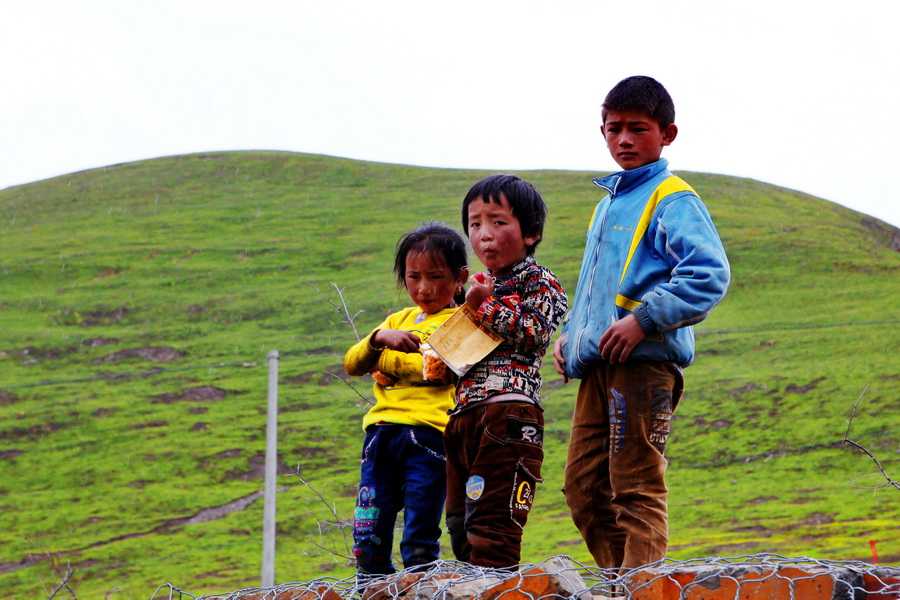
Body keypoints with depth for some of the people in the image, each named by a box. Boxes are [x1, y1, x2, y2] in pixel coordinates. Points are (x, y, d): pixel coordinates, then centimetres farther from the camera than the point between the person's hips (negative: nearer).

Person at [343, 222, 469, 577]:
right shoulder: (398, 321, 24)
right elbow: (352, 364, 14)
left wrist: (382, 359, -1)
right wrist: (379, 338, -7)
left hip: (428, 431, -6)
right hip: (382, 431, 6)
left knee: (419, 543, -6)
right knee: (367, 537, 2)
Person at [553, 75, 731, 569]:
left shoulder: (672, 201, -4)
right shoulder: (607, 204, 24)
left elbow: (709, 274, -18)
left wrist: (643, 319, -22)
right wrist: (570, 333, 19)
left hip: (644, 362, -9)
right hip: (598, 367, 9)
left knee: (636, 488, -11)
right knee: (583, 485, 10)